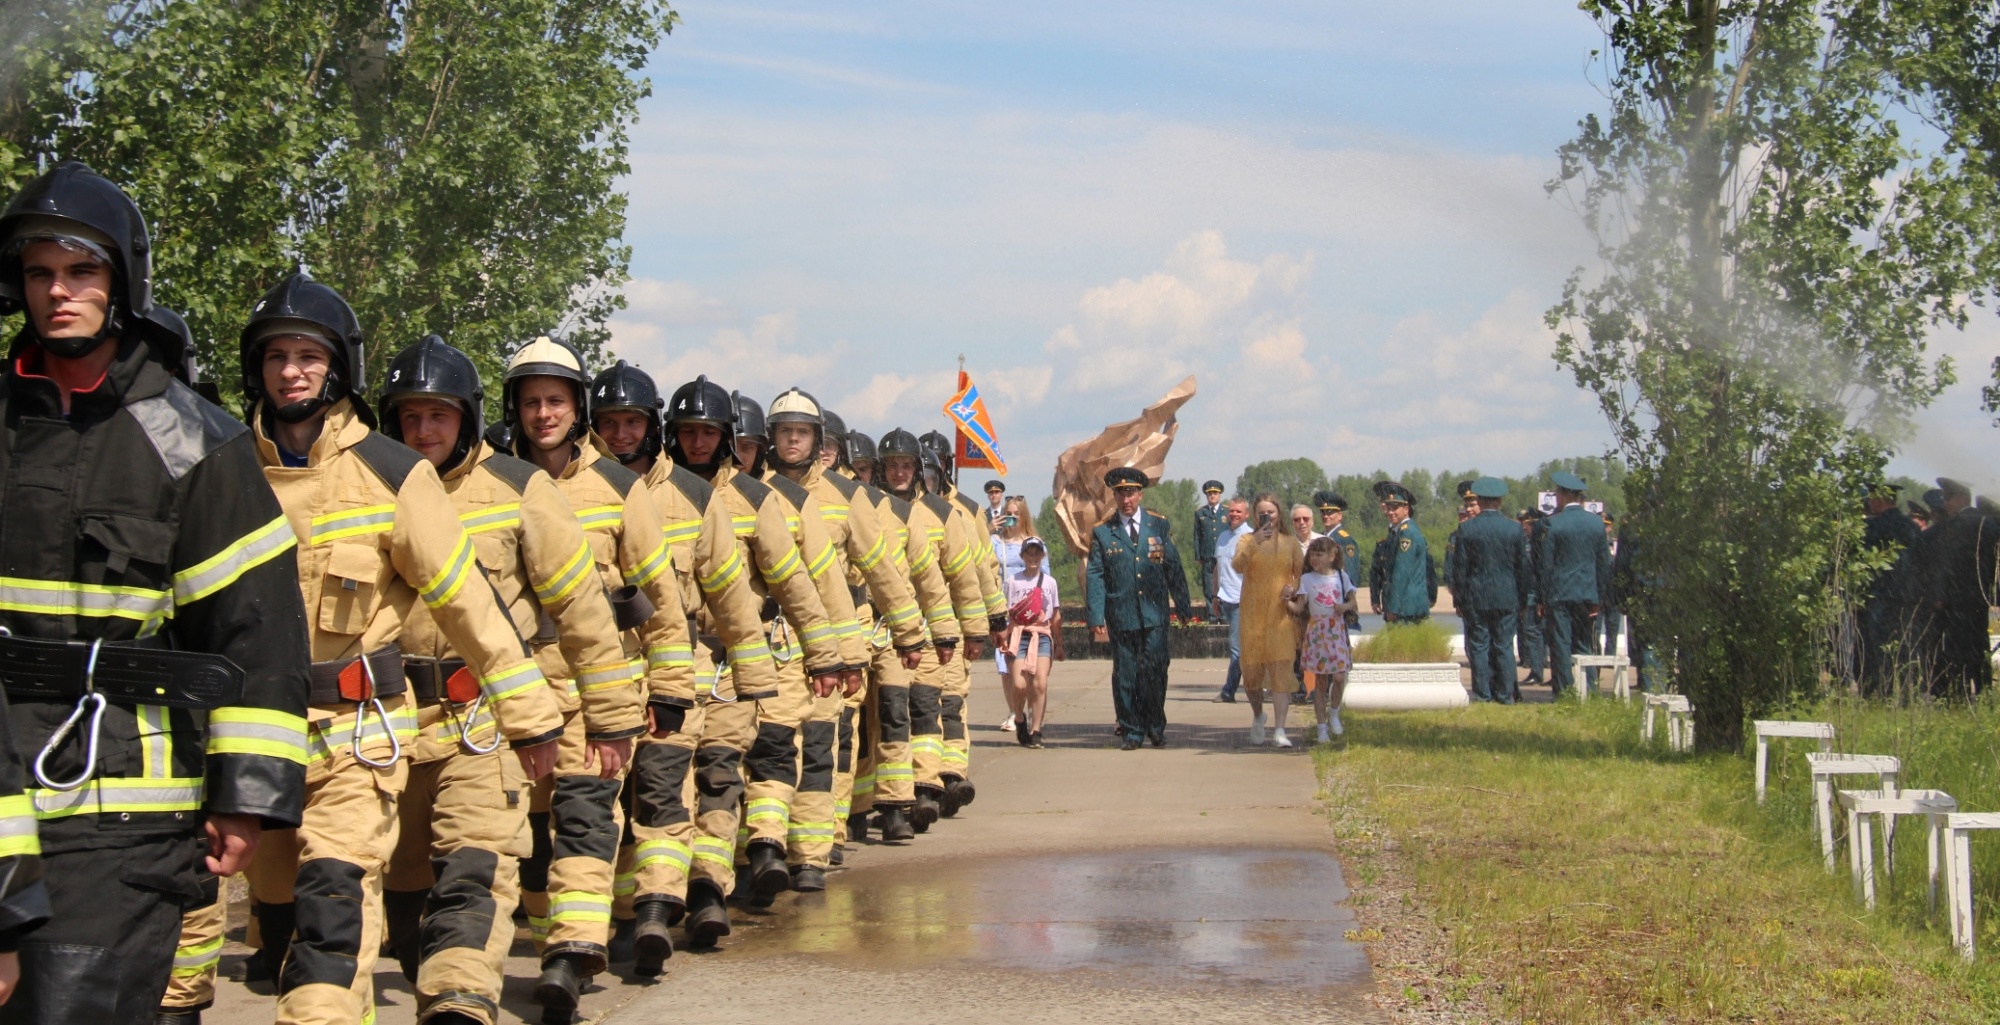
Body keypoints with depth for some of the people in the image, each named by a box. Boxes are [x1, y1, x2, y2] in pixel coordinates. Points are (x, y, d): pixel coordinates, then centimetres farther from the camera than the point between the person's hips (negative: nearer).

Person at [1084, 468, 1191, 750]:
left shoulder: (1159, 525, 6)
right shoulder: (1102, 531, 3)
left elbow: (1174, 568, 9)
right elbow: (1094, 576, 0)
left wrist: (1182, 606, 8)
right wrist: (1096, 617, -7)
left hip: (1154, 613, 0)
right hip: (1121, 616, 0)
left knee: (1155, 672, -1)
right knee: (1125, 675, 3)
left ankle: (1155, 728, 14)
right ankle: (1130, 731, 13)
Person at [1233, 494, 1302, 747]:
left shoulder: (1290, 541, 9)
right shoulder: (1247, 540, 5)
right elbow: (1238, 565, -13)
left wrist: (1294, 587, -8)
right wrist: (1256, 542, -26)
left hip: (1282, 614, 0)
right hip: (1253, 614, 0)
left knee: (1282, 669, -10)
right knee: (1252, 669, 4)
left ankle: (1280, 731, -11)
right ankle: (1258, 716, 32)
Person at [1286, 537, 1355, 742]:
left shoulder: (1341, 576, 6)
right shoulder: (1306, 579, 2)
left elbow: (1352, 602, 8)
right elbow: (1299, 608, -4)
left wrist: (1345, 606, -13)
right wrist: (1287, 602, -23)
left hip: (1337, 630, 0)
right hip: (1316, 631, 0)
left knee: (1339, 677, -12)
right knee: (1320, 681, 2)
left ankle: (1334, 713, 15)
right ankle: (1322, 727, 9)